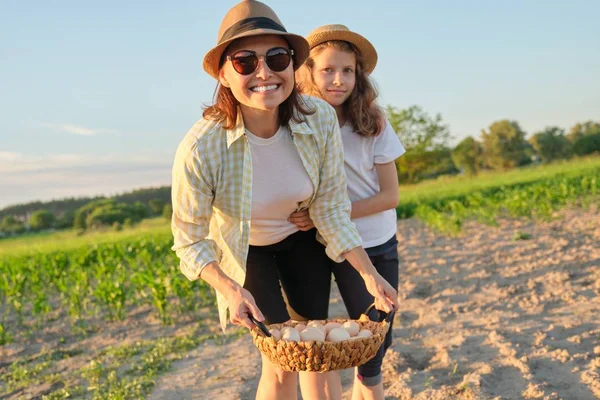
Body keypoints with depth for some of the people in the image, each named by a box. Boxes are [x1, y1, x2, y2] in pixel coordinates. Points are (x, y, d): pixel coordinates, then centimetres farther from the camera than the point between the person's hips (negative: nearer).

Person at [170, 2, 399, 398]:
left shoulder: (320, 118, -27)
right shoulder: (201, 148, -35)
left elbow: (331, 208, -16)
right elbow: (190, 241, -20)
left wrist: (370, 275, -22)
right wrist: (230, 289, -34)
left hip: (301, 239, 3)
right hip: (245, 250, -3)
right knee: (282, 362, -5)